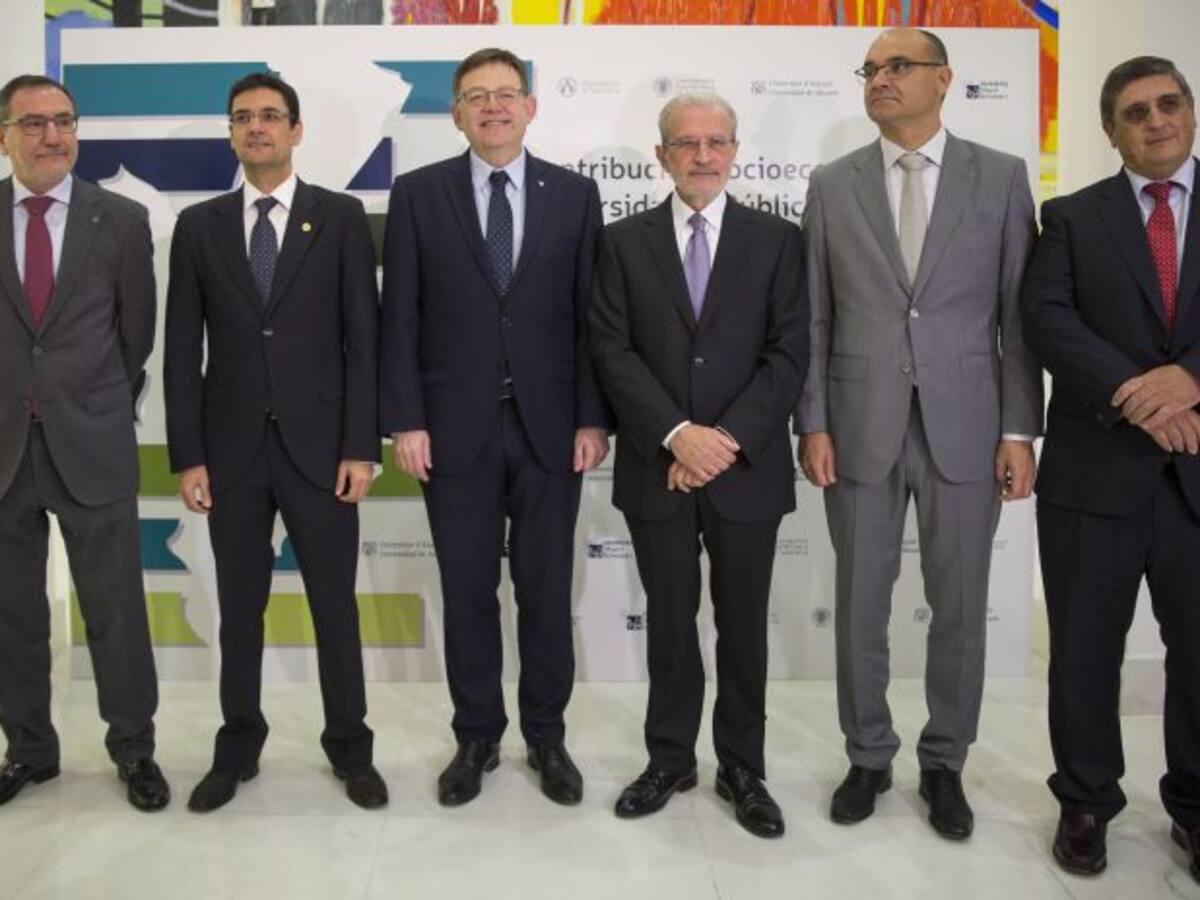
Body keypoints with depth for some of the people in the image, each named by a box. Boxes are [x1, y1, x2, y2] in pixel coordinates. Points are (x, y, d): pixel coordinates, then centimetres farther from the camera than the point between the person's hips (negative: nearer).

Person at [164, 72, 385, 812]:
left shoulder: (341, 217, 1)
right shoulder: (199, 225, 7)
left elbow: (364, 339, -3)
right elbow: (183, 350, 5)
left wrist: (361, 447, -9)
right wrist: (188, 456, -1)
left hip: (318, 444, -2)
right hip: (232, 447, 2)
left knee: (336, 606, 7)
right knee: (240, 608, 12)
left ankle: (350, 748, 22)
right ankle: (238, 749, 28)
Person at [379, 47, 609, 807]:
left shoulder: (575, 194, 5)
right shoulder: (418, 194, 3)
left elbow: (590, 315, 2)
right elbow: (399, 318, 0)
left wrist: (593, 418, -4)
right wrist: (405, 419, -6)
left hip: (550, 426, 1)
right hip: (456, 427, 0)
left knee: (547, 592, 9)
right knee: (468, 593, 9)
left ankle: (547, 736, 26)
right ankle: (477, 737, 26)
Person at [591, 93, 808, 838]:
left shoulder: (777, 239, 4)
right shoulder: (625, 241, 5)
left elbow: (790, 353, -4)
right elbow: (614, 353, -3)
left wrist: (727, 438, -14)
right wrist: (676, 433, -15)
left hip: (748, 466, 0)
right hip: (657, 466, 1)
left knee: (743, 625, 9)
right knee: (669, 621, 11)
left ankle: (742, 768, 25)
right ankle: (670, 759, 27)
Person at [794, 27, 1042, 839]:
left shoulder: (1002, 177, 3)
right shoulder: (833, 184, 6)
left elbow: (1020, 314, 1)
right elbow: (814, 317, 4)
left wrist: (1020, 430, -4)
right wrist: (811, 423, -3)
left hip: (964, 427, 0)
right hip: (859, 427, 1)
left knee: (960, 607, 8)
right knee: (860, 604, 9)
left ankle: (945, 765, 27)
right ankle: (869, 757, 28)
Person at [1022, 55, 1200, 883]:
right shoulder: (1072, 217, 6)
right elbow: (1047, 321, -8)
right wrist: (1133, 396, -20)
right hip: (1095, 466, -1)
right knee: (1084, 648, 9)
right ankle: (1086, 802, 27)